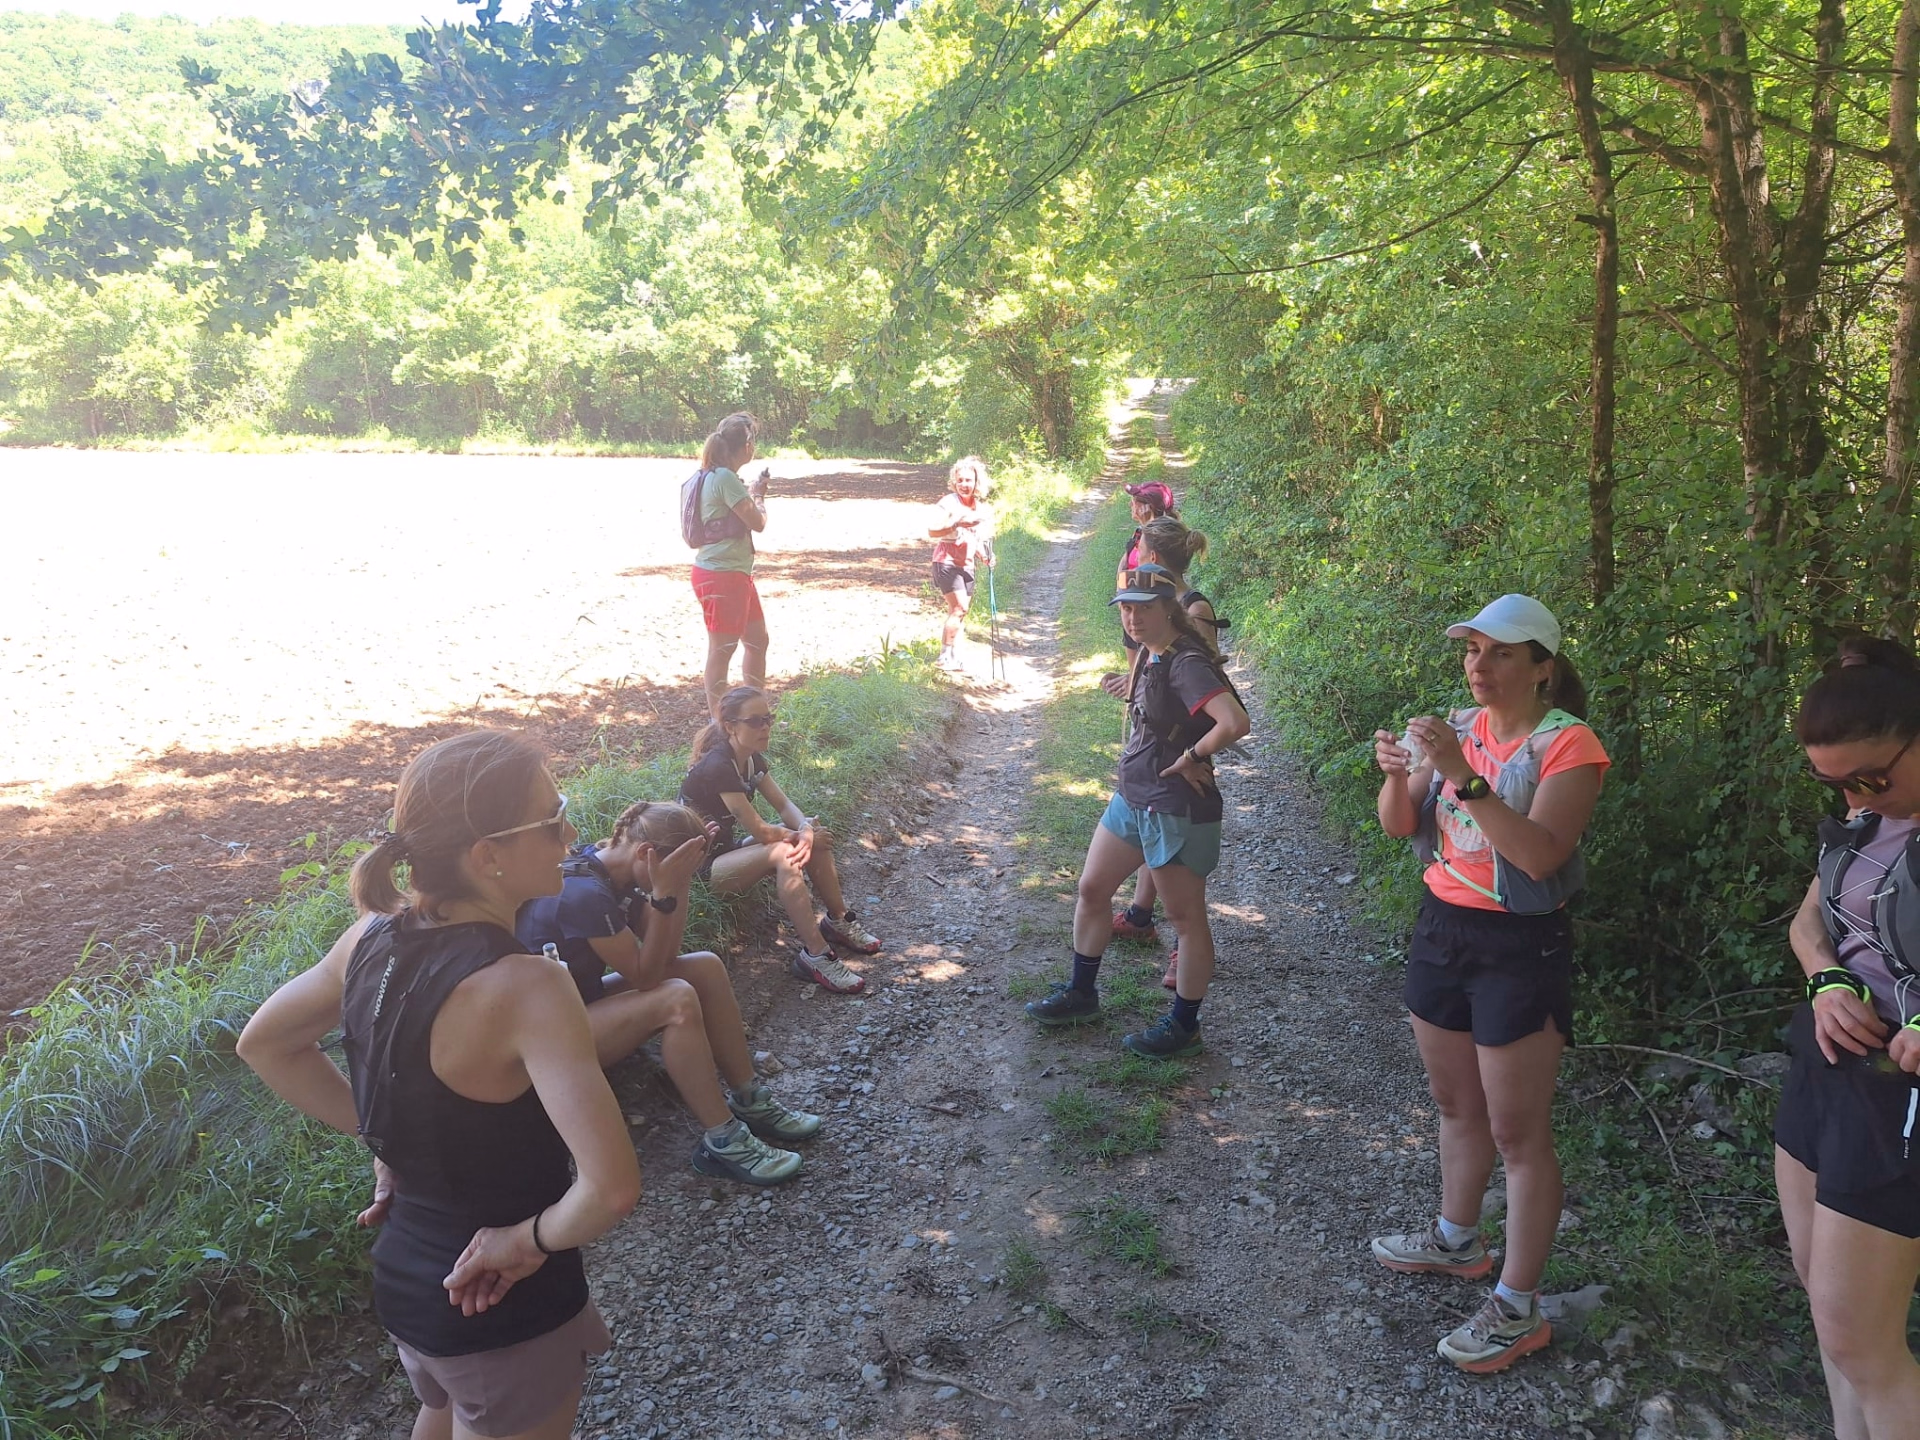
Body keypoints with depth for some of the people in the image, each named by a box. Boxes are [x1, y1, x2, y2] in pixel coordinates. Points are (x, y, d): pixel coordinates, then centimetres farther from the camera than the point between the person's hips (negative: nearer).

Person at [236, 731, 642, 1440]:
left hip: (402, 1269, 6)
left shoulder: (374, 937, -10)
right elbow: (610, 1187, -40)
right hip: (508, 1308, -6)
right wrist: (532, 1239, -21)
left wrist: (380, 1136, 6)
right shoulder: (526, 989, -32)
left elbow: (263, 1043, 8)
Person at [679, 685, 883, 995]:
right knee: (783, 852, -33)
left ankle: (838, 921, 1)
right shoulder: (718, 767, -27)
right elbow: (759, 831, -26)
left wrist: (806, 831, -25)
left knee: (816, 833, -7)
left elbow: (784, 805, -3)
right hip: (704, 864, -9)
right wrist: (807, 836, -12)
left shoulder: (752, 759, 2)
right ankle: (814, 956, -33)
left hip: (729, 847, 9)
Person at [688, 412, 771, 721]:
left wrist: (752, 494, 16)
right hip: (720, 576, -11)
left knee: (758, 640, 17)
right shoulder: (725, 478, -17)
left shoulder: (717, 476, 13)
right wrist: (758, 495, 2)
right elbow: (757, 522, -15)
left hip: (737, 573, 11)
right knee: (722, 649, -3)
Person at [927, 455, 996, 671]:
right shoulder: (948, 503, -11)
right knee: (959, 607, -16)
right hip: (947, 562, -7)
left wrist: (983, 555, 3)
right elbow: (932, 532, -19)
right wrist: (957, 524, -29)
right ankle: (945, 656, -11)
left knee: (959, 611, 9)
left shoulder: (980, 507, 11)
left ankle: (952, 655, 18)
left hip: (966, 564, 7)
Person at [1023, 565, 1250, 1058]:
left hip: (1176, 810, -10)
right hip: (1131, 799, 10)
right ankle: (1081, 993, 36)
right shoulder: (1151, 654, 5)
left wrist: (1191, 757, -22)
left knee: (1185, 918, 7)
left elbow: (1235, 722, -36)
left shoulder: (1185, 664, -24)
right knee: (1092, 890, 18)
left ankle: (1184, 1026, 22)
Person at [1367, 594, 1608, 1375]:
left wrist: (1462, 776, -33)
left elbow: (1541, 854, -28)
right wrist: (1397, 774, -19)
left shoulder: (1567, 743, -15)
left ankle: (1518, 1309, 15)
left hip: (1520, 948, -7)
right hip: (1442, 927, 7)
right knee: (1455, 1104, 22)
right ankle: (1456, 1239, 41)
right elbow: (1399, 826, 2)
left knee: (1517, 1132, 3)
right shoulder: (1459, 726, 3)